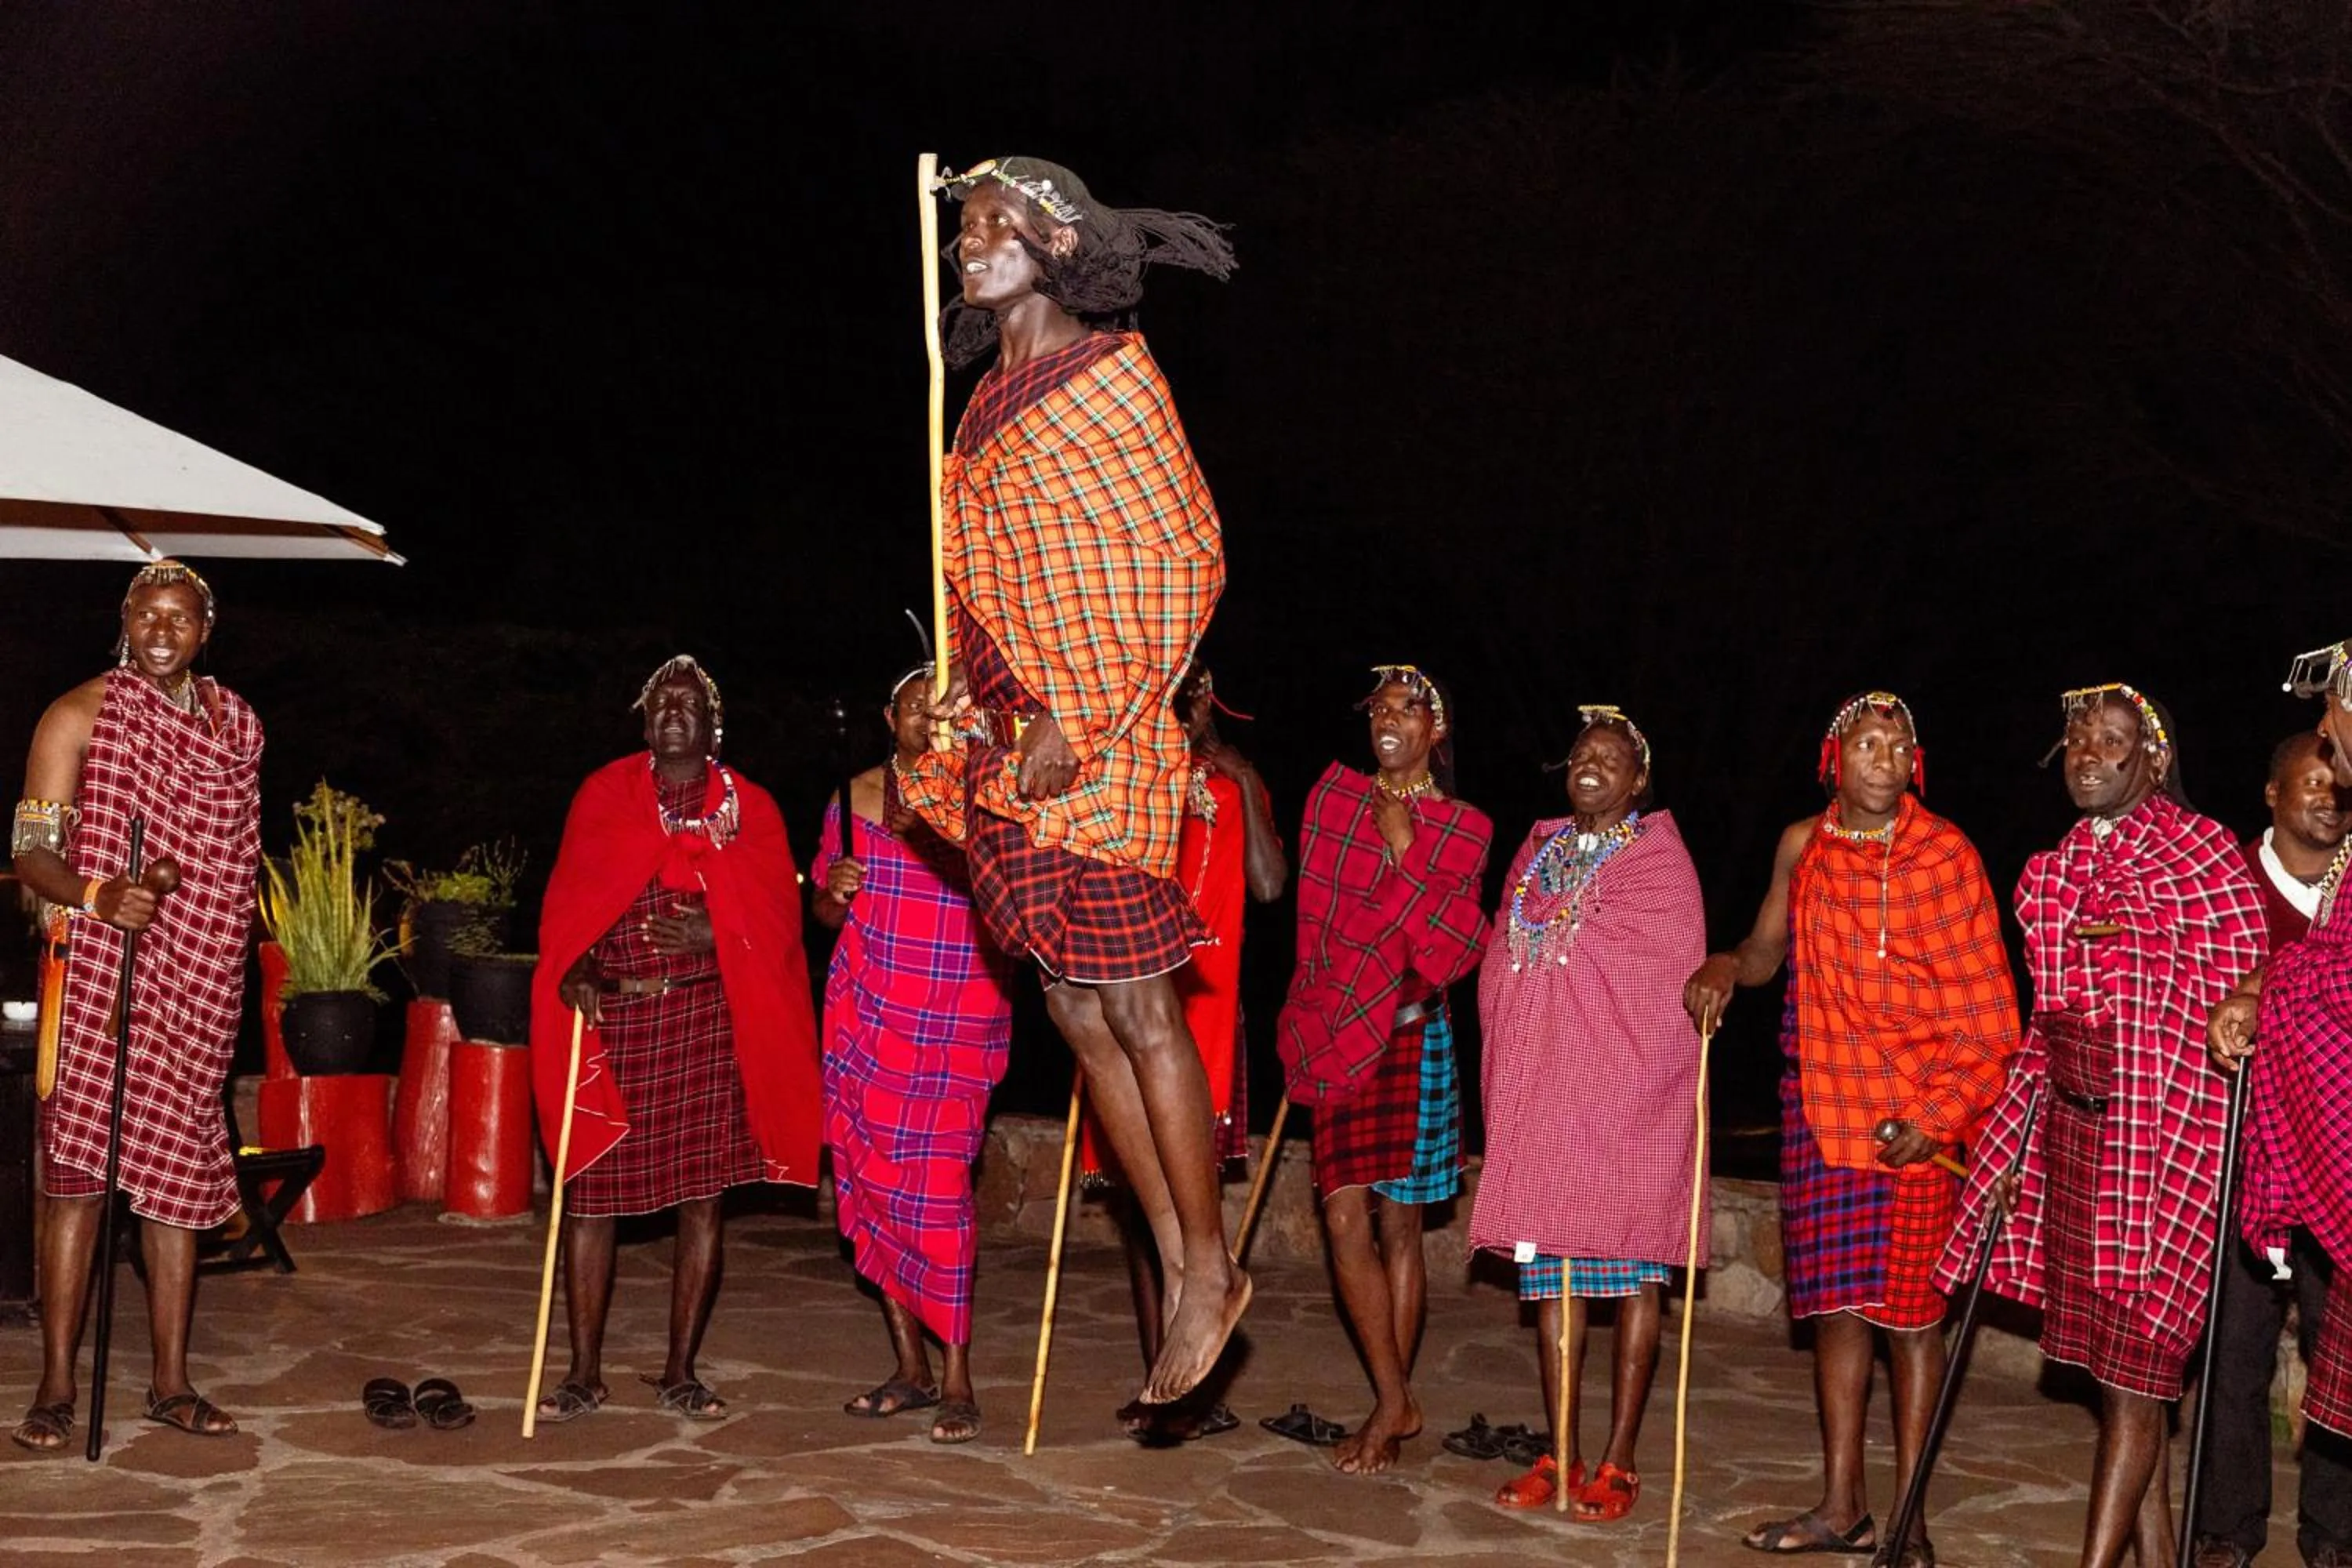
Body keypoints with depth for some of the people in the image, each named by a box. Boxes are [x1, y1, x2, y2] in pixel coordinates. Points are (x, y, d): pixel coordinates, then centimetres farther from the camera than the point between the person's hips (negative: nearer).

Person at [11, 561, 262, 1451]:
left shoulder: (236, 724, 12)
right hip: (101, 974, -4)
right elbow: (30, 850, -8)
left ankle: (171, 1383, 13)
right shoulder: (82, 715, -3)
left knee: (179, 1175, 7)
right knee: (79, 1173, -7)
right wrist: (96, 895, -27)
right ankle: (55, 1387, 0)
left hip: (198, 983, 4)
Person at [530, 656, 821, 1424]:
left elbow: (778, 915, 5)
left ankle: (679, 1373, 10)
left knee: (702, 1196, 0)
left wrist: (715, 937, -14)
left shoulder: (749, 807, 10)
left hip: (706, 1021, 0)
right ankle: (585, 1373, 9)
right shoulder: (604, 794, 12)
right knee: (588, 1192, -1)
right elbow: (567, 899, 6)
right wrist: (575, 967, -13)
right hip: (609, 1014, 1)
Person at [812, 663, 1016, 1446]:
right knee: (871, 1177, 5)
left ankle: (957, 1380, -3)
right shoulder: (855, 798, 8)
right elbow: (825, 913, 17)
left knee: (935, 1184, -10)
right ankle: (911, 1367, 15)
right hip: (866, 1011, 4)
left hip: (957, 1022, -4)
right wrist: (834, 891, -5)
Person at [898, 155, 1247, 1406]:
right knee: (1078, 1012, 8)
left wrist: (1080, 726, -16)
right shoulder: (996, 396, 17)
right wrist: (960, 694, 9)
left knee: (1135, 1008, -5)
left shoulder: (1109, 376, -5)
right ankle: (1180, 1268, 15)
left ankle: (1209, 1267, 6)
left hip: (1096, 742, -8)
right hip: (1010, 742, 8)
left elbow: (1182, 564, -10)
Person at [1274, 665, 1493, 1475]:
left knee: (1397, 1224, 2)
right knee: (1345, 1215, -4)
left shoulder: (1462, 831, 1)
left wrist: (1407, 855, -14)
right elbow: (1316, 910, 12)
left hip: (1411, 1038, -2)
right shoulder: (1334, 795, 7)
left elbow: (1454, 949, -7)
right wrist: (1314, 1015, 7)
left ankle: (1390, 1403, 11)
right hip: (1337, 1035, 2)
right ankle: (1395, 1404, 4)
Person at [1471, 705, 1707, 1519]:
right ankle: (1560, 1453, 11)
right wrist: (1503, 1078, 8)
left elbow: (1672, 990, -5)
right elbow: (1500, 970, 16)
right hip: (1538, 1087, 5)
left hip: (1629, 1093, -5)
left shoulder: (1658, 860, -1)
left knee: (1634, 1269, -1)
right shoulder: (1537, 854, 14)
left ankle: (1618, 1461, 4)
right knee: (1549, 1267, 5)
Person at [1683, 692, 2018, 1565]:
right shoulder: (1803, 847, 7)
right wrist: (1723, 969, -1)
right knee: (1834, 1298, 6)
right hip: (1822, 1100, 4)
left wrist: (1939, 1113, -14)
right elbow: (1766, 951, 22)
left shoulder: (1944, 854, -5)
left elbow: (1983, 1003, -7)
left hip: (1918, 1110, -4)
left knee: (1911, 1304, 0)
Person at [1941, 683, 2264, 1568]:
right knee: (2114, 1364, 9)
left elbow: (2241, 992, -3)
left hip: (2164, 1135, -6)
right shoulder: (2048, 873, 13)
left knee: (2132, 1363, -4)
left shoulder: (2204, 851, -4)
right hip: (2071, 1136, 6)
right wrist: (2018, 1136, 16)